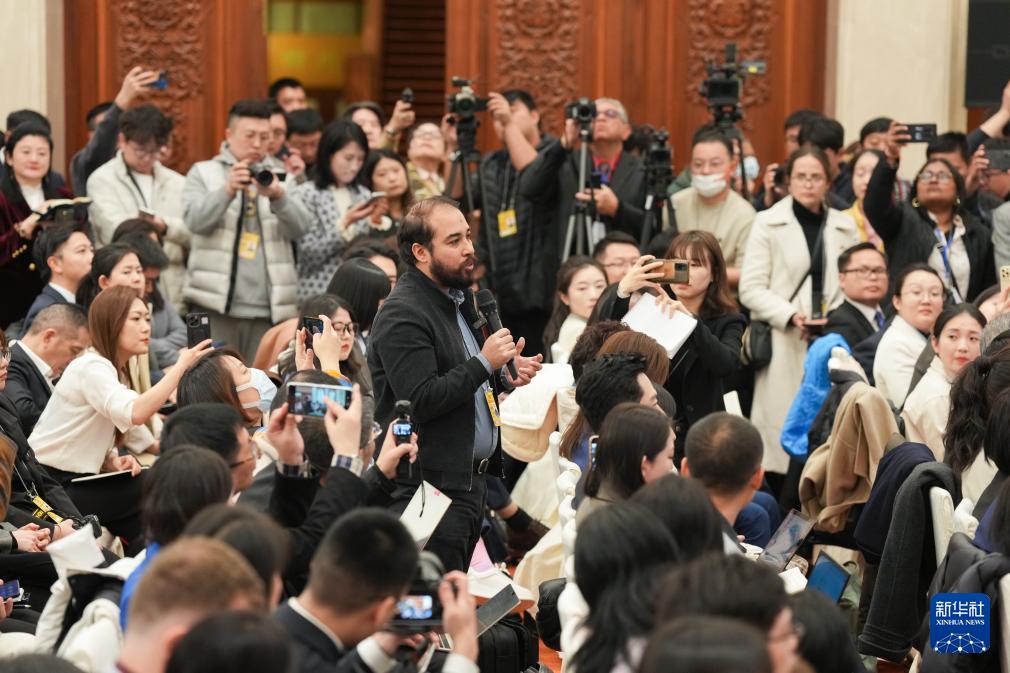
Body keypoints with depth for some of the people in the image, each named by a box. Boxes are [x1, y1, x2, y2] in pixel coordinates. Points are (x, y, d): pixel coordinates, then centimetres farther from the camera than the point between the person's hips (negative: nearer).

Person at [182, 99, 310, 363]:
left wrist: (277, 197, -17)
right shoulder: (203, 173, 12)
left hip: (268, 310, 2)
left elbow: (299, 228, 3)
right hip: (216, 306, -2)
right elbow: (195, 220, -5)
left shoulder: (276, 177, 19)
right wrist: (228, 191, -22)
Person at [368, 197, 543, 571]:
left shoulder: (457, 300, 16)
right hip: (432, 487, -9)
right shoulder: (403, 316, -15)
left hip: (471, 480, 9)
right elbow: (420, 401, -23)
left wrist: (503, 376, 10)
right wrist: (484, 364, -19)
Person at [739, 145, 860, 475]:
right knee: (784, 422, -8)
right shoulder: (768, 223, 5)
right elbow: (751, 288, 0)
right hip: (784, 347, -2)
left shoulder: (844, 227, 14)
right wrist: (790, 316, -12)